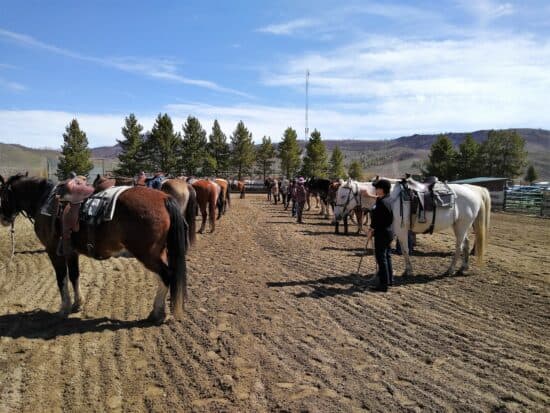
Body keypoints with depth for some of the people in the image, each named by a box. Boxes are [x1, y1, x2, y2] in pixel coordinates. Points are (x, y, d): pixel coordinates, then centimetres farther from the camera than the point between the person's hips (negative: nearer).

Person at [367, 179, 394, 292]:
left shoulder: (381, 202, -22)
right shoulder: (388, 200, 9)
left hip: (381, 233, -10)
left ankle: (383, 284, 3)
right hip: (388, 232, 10)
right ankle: (389, 279, 30)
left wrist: (371, 230, -10)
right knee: (387, 256, 19)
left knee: (381, 258, -3)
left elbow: (377, 220, -23)